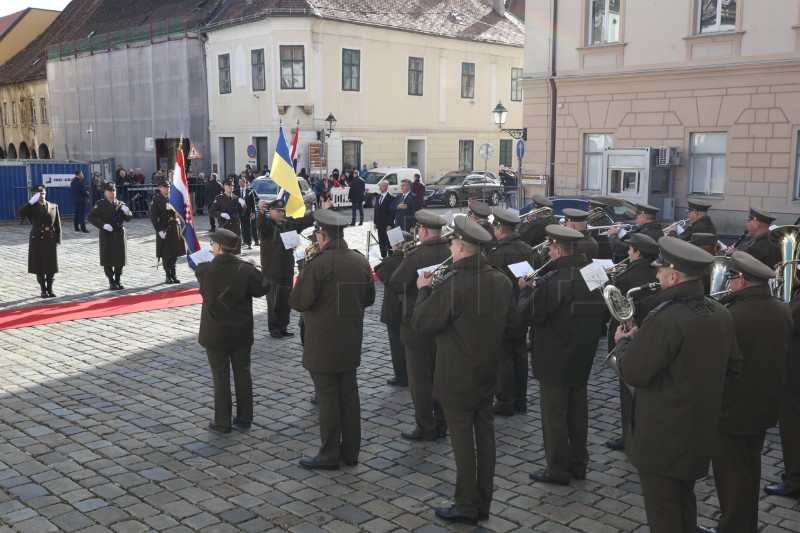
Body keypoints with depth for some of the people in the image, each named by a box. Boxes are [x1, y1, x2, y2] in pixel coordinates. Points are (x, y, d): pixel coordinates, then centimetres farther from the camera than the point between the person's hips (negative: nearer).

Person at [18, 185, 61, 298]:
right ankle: (43, 290, 12)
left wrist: (58, 240, -1)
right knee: (39, 266, 3)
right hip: (37, 239, -2)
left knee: (51, 266, 5)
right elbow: (20, 213, -20)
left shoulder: (54, 206, 8)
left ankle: (50, 289, 18)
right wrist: (31, 201, -22)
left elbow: (57, 224, 5)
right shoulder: (32, 207, 1)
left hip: (50, 239, 2)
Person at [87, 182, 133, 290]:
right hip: (107, 236, -3)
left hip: (119, 235, 4)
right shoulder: (100, 204, -1)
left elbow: (129, 218, 8)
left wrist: (126, 212, -14)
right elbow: (90, 217, -9)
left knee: (120, 259, 7)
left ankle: (118, 281, 18)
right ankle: (112, 282, 10)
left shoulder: (120, 204, 12)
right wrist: (103, 225, -20)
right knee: (108, 260, 0)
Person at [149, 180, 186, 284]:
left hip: (175, 228, 4)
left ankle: (173, 274, 20)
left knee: (175, 252, 9)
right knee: (166, 254, 2)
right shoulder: (156, 199, -5)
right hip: (164, 230, -4)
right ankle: (168, 276, 11)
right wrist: (159, 230, -15)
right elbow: (153, 217, -9)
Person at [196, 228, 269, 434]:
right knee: (243, 374, 14)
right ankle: (244, 418, 23)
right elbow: (261, 290, -2)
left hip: (215, 334, -2)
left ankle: (222, 422, 16)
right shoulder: (246, 269, -12)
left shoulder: (204, 270, -15)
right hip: (241, 332, 2)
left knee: (221, 377, 8)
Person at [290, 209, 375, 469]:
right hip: (351, 343, 6)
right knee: (349, 395, 14)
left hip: (323, 345, -6)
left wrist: (303, 280, 2)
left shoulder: (318, 264, -18)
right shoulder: (361, 261, 3)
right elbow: (369, 299, 12)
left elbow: (298, 302, -16)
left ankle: (329, 455, 13)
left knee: (328, 399, 3)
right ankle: (351, 451, 23)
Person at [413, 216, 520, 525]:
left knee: (462, 440, 5)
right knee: (484, 435, 15)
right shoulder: (501, 280, -2)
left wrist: (424, 290, -2)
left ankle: (467, 507, 17)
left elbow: (421, 323, -17)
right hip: (487, 372, 7)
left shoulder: (451, 284, -24)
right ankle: (483, 503, 27)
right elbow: (512, 323, 8)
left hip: (457, 377, -7)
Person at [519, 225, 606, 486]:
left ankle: (557, 470, 12)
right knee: (577, 411, 18)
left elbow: (529, 314, -21)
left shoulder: (555, 280, -24)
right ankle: (578, 464, 28)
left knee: (554, 416, 4)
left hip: (555, 359, -8)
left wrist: (526, 290, -1)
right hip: (583, 357, 8)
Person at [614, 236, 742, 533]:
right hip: (700, 429, 8)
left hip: (662, 435, -8)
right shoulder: (720, 313, 0)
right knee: (684, 503, 25)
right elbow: (733, 367, 9)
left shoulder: (664, 319, -27)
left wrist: (623, 343, -3)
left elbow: (633, 373, -21)